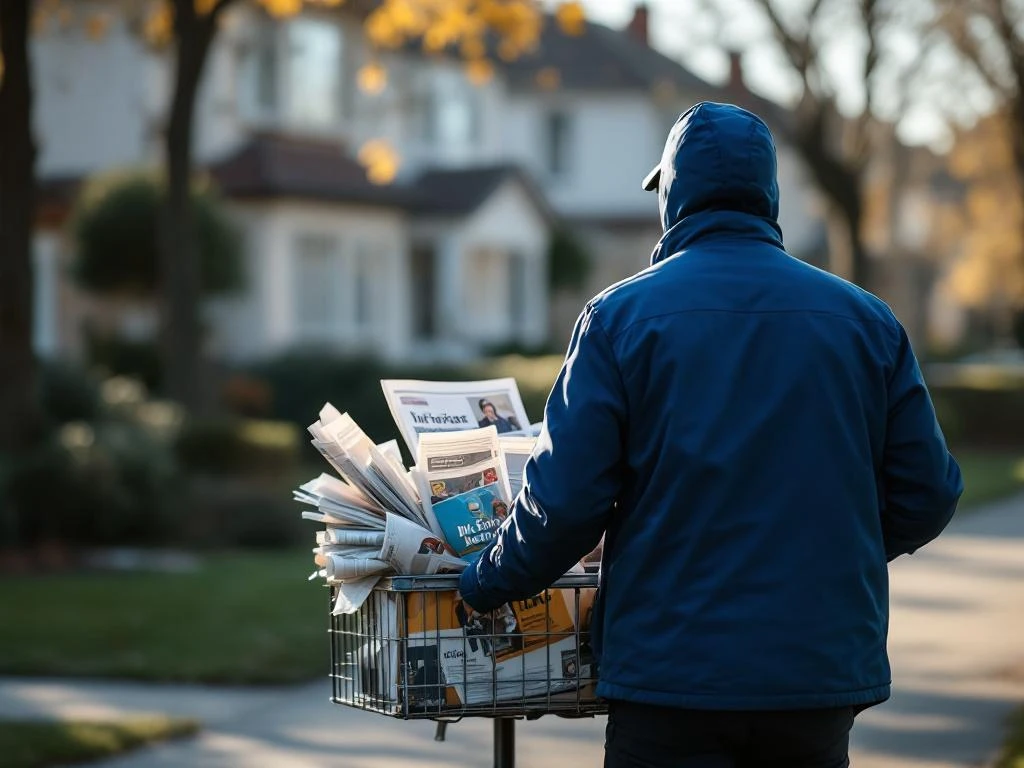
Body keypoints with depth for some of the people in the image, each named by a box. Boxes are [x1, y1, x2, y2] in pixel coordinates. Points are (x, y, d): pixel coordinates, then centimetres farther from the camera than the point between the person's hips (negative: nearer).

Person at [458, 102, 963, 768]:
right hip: (825, 673, 3)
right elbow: (927, 494, 5)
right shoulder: (867, 320, 4)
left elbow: (565, 498, -9)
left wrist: (488, 584, 9)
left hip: (671, 673, -3)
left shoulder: (621, 315, -5)